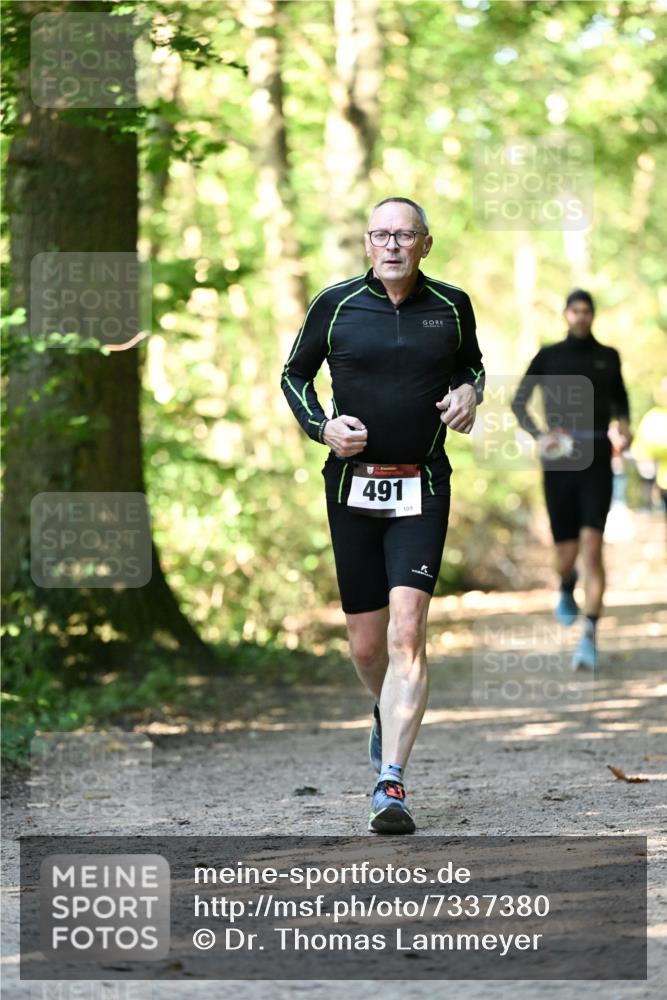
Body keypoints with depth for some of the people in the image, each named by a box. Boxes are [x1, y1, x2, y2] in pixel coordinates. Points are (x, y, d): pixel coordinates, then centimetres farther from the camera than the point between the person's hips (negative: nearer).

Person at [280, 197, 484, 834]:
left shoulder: (451, 305, 4)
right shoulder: (335, 304, 1)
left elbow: (472, 363, 23)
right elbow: (294, 375, 13)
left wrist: (469, 391, 0)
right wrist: (322, 427, -5)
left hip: (422, 487, -1)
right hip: (353, 483, 1)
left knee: (407, 630, -16)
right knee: (365, 644, 6)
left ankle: (391, 785, -17)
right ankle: (388, 713, 41)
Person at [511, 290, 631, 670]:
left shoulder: (608, 357, 9)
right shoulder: (548, 357, 4)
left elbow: (620, 397, 24)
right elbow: (519, 402, 8)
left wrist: (623, 426, 3)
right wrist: (539, 435, -10)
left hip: (597, 465, 0)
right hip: (558, 465, 0)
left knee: (592, 545, -17)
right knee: (566, 557, 3)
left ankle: (590, 638, -19)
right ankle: (567, 590, 43)